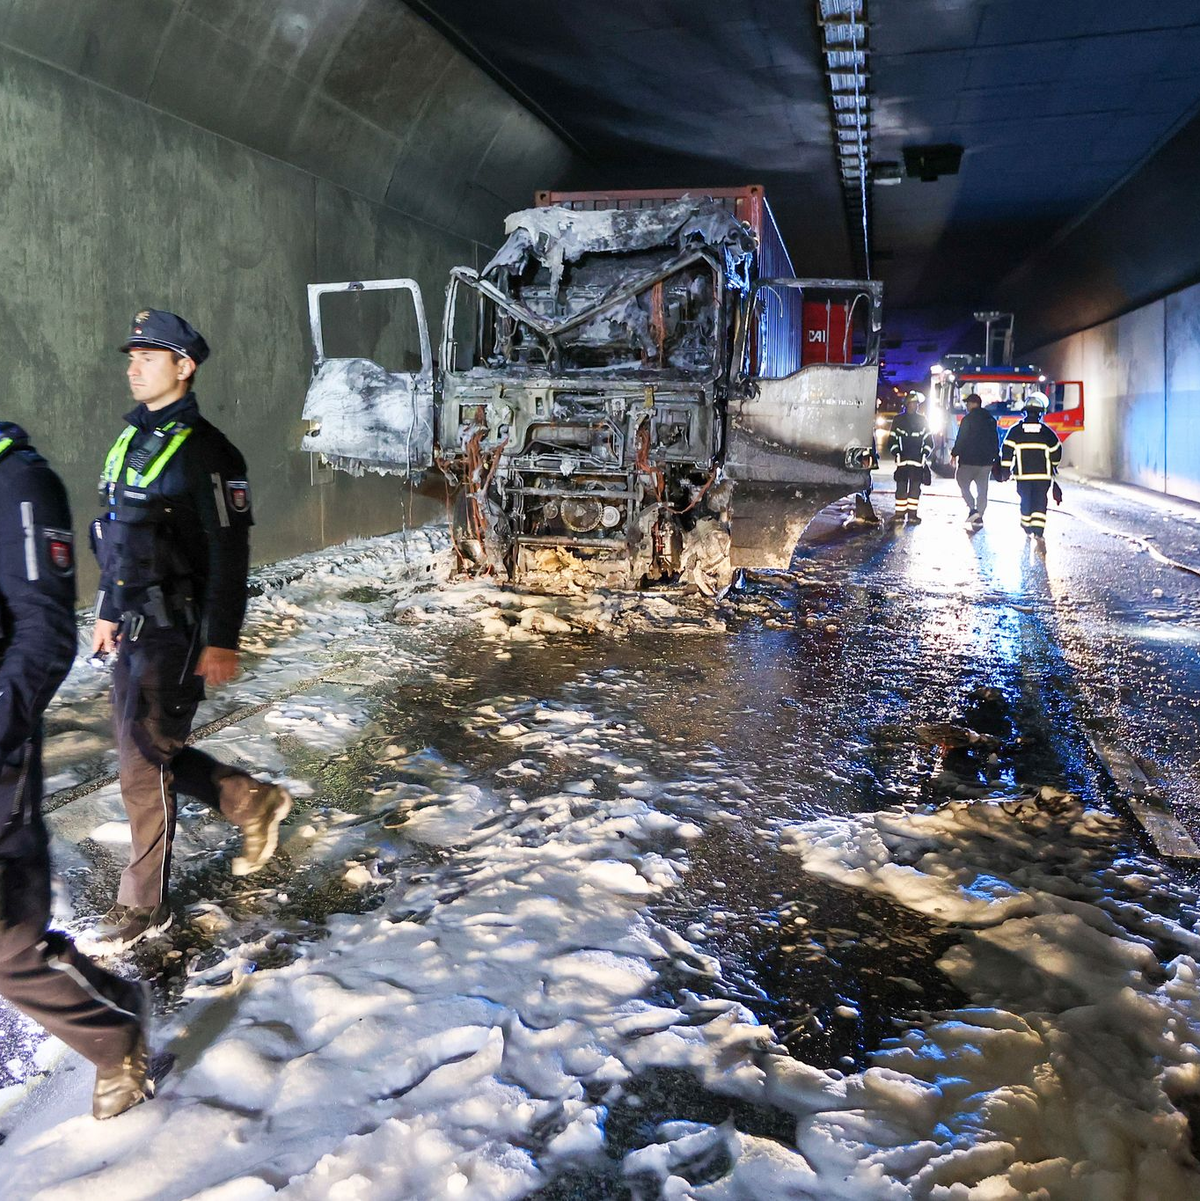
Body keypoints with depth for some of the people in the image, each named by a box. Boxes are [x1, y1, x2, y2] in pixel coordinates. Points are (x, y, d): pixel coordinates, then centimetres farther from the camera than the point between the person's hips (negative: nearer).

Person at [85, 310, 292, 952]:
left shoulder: (204, 450, -13)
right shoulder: (132, 440, 13)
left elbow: (229, 554, -16)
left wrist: (221, 642, -19)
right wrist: (108, 612, 22)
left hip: (177, 632, -9)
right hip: (135, 627, 9)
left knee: (144, 762, -3)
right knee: (144, 749, 15)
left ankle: (143, 905, 12)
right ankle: (254, 802, 34)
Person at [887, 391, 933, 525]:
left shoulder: (922, 420, 11)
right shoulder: (899, 420, 6)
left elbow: (929, 441, 13)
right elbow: (892, 440, 8)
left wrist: (924, 455, -2)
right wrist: (897, 453, -7)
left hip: (918, 460, 2)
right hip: (902, 460, -1)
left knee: (915, 487, 1)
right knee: (901, 487, -4)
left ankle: (912, 513, 6)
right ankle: (900, 513, -1)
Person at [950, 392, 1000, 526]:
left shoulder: (968, 419, -11)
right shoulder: (991, 420, 11)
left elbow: (961, 439, -14)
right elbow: (996, 441, 15)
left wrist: (954, 454, -4)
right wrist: (995, 457, 20)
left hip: (969, 460, -6)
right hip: (986, 460, 6)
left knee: (962, 482, 7)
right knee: (982, 489, 9)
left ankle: (972, 509, -10)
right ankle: (979, 516, 10)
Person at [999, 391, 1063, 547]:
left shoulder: (1016, 430, -1)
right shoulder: (1047, 432, 0)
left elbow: (1006, 451, -5)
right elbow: (1056, 451, 8)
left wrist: (1006, 470, 3)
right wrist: (1053, 466, 26)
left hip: (1023, 474, 1)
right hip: (1043, 475, -1)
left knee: (1026, 501, 17)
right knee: (1040, 503, -3)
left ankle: (1028, 530, 31)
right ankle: (1039, 534, -17)